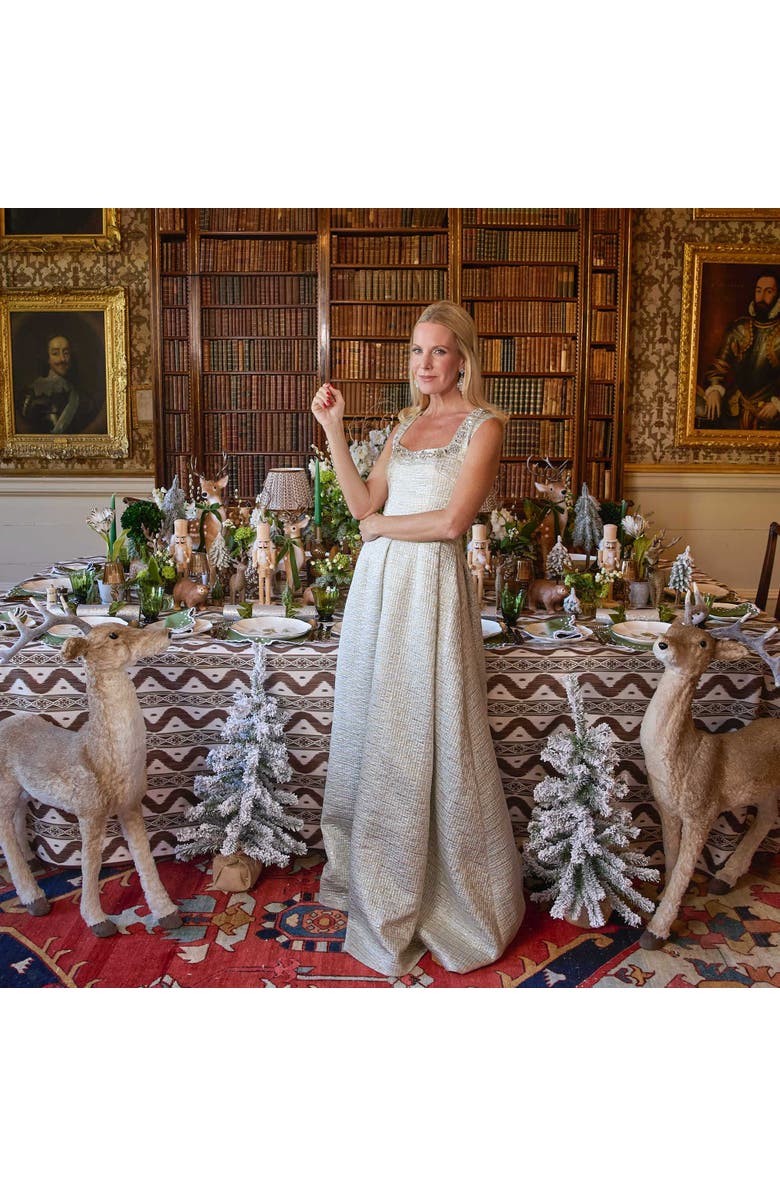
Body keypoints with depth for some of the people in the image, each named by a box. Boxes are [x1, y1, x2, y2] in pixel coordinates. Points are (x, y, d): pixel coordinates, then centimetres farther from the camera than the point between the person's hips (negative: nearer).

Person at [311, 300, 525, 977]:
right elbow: (363, 503, 8)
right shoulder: (408, 424, 17)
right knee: (375, 728, 13)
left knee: (429, 733, 0)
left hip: (433, 585, -7)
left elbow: (453, 521, -16)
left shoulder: (484, 425, -5)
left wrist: (383, 524, -4)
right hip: (379, 581, 7)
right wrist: (333, 430, 4)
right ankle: (377, 875, 32)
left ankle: (451, 893, 20)